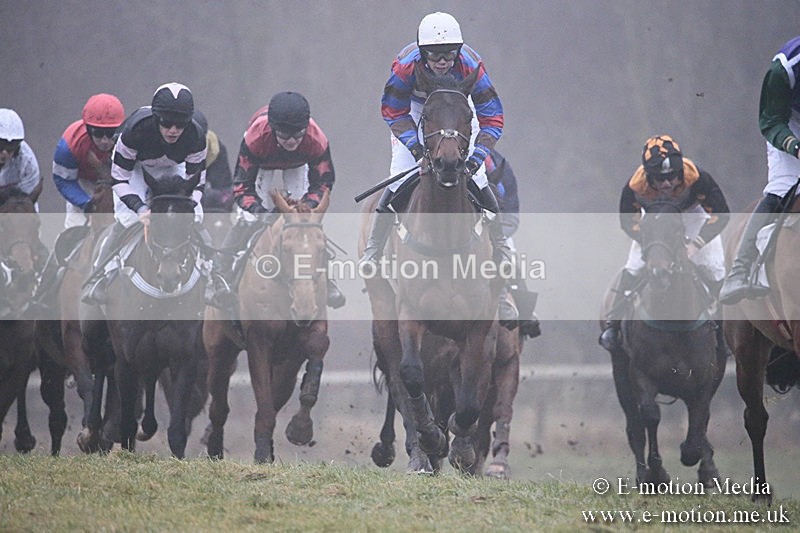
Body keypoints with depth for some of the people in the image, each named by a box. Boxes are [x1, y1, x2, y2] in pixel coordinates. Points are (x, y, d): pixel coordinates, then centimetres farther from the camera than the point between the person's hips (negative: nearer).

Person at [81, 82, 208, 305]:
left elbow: (196, 183, -19)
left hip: (173, 170, 2)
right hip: (136, 168, -2)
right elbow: (119, 178, -28)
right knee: (127, 220, -21)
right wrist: (140, 208, -39)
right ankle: (99, 278, -11)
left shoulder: (196, 137, -33)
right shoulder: (135, 130, -40)